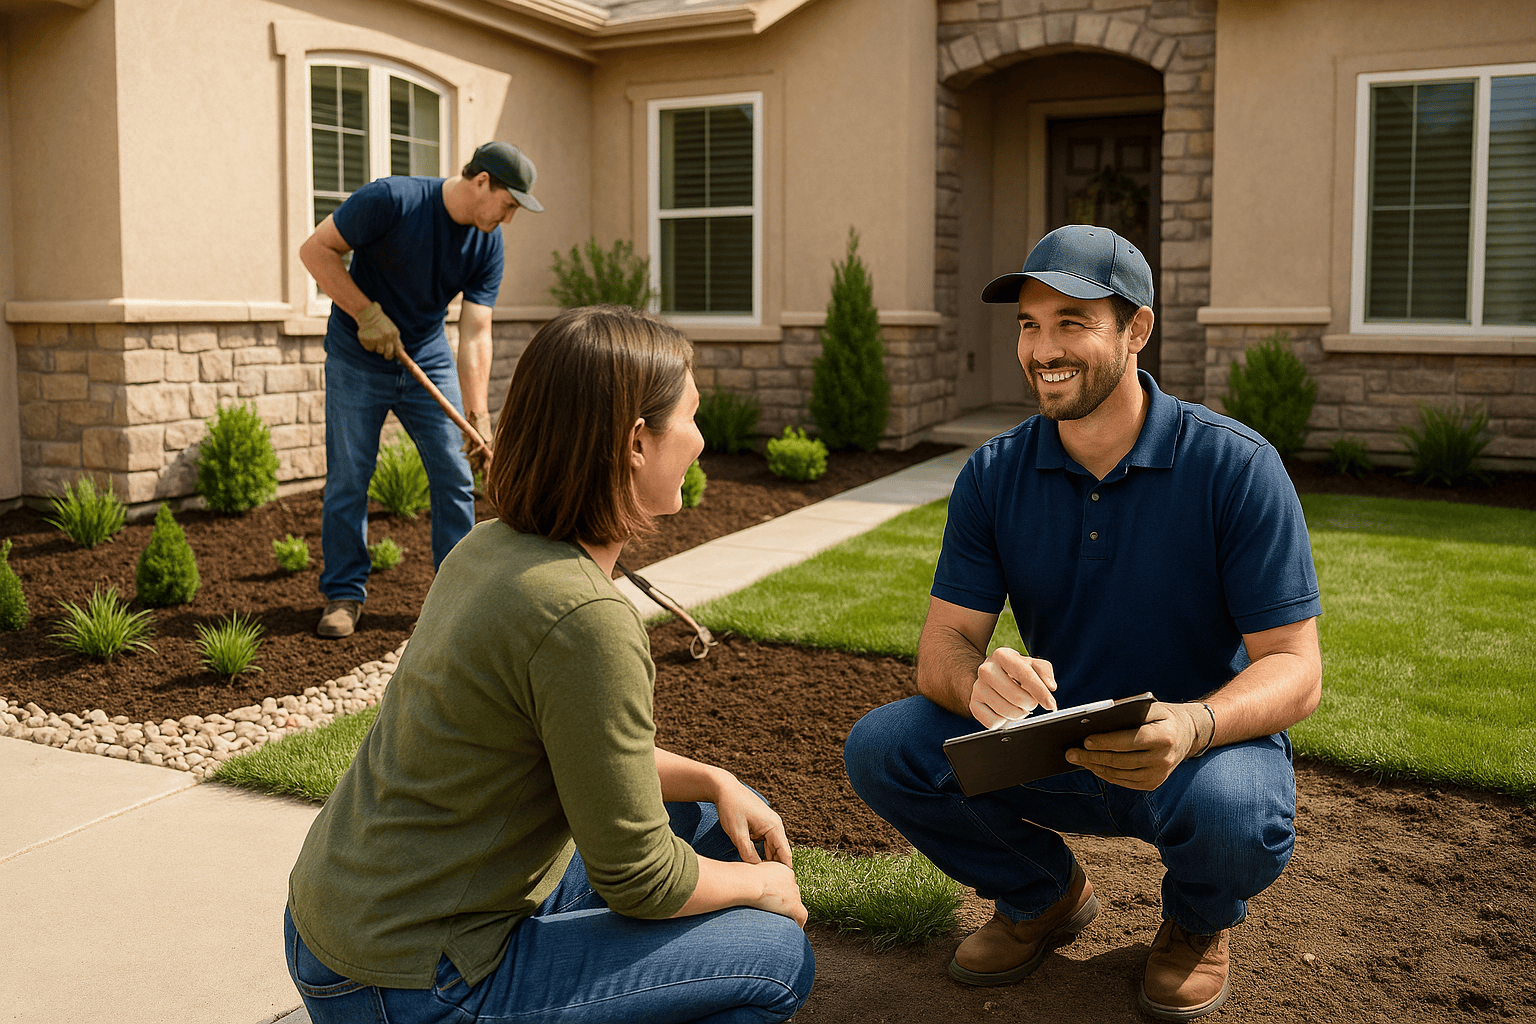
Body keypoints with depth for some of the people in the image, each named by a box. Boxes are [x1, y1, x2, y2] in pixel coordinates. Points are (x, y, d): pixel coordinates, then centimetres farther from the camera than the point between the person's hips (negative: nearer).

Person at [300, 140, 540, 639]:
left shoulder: (488, 244, -9)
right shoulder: (390, 200, -21)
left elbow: (475, 334, -13)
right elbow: (316, 249, -16)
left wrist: (478, 417, -20)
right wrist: (367, 313, -22)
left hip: (429, 361, 4)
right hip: (357, 360, -4)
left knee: (455, 477, 0)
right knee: (348, 478, 0)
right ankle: (344, 595, 14)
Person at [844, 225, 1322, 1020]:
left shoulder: (1235, 468, -16)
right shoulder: (995, 475, -5)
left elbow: (1294, 667, -18)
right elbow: (941, 646, -9)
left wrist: (1191, 725, -41)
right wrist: (979, 681, -36)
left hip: (1206, 749, -3)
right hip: (1055, 750, 3)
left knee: (1233, 814, -38)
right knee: (880, 749, -17)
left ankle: (1199, 922, 4)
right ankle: (1042, 895, 11)